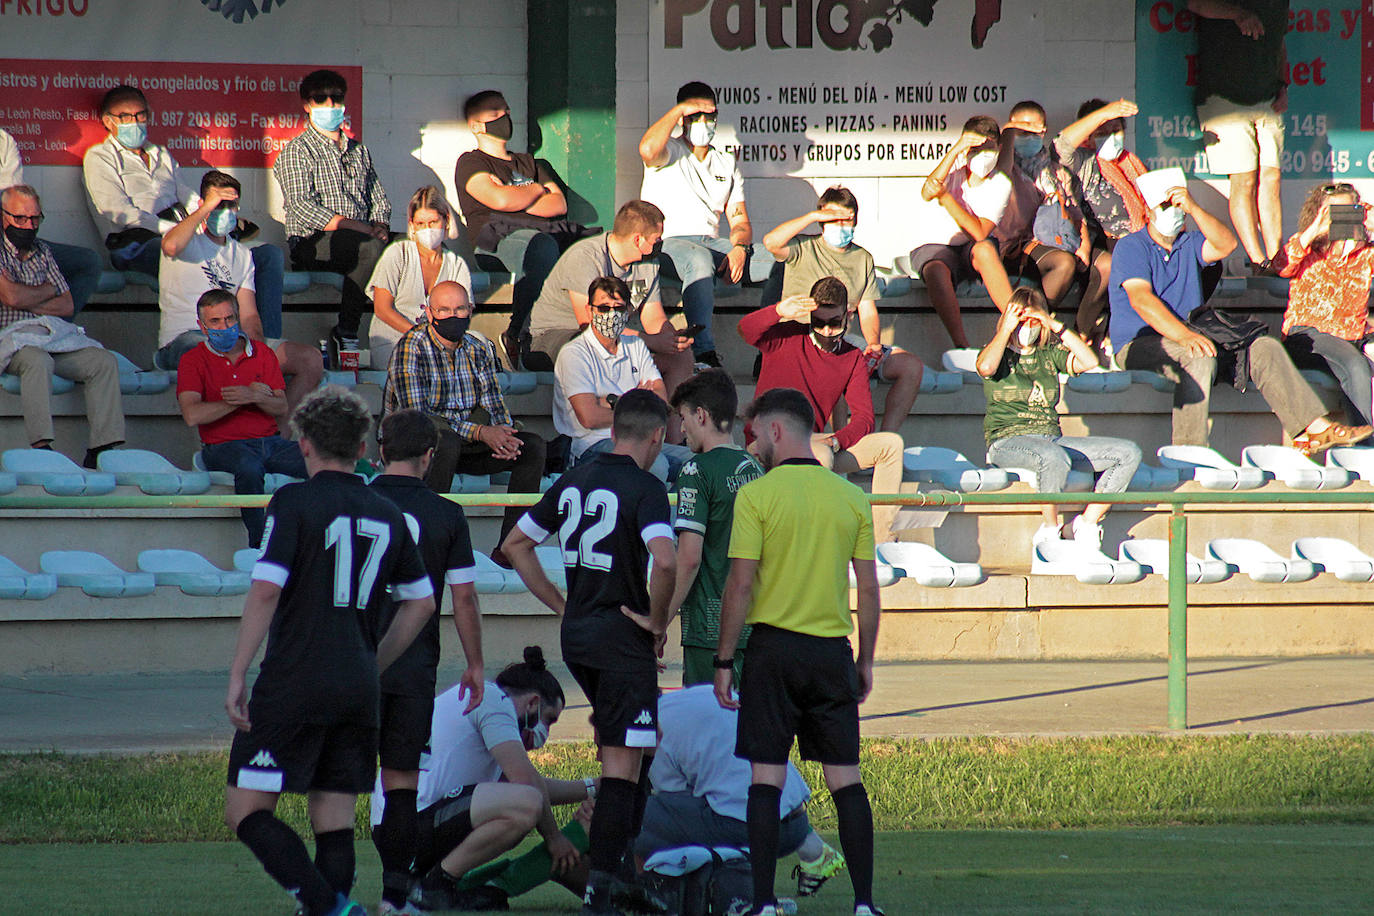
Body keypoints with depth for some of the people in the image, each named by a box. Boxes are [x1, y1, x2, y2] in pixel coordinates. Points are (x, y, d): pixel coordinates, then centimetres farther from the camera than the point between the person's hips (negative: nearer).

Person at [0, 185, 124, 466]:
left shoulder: (42, 252, 21)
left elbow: (67, 305, 14)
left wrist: (27, 301, -3)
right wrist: (47, 290, 5)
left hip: (52, 336, 7)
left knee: (105, 362, -14)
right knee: (38, 360, -39)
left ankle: (101, 451, -23)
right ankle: (41, 449, -48)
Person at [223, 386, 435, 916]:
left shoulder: (294, 503, -6)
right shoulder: (386, 515, 12)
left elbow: (265, 591, -15)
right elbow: (422, 603, 19)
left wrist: (237, 675, -11)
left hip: (294, 685, -6)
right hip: (358, 690, 6)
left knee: (245, 811, -3)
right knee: (334, 822, 9)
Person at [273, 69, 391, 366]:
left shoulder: (359, 152, 24)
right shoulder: (297, 151, 3)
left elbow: (379, 198, 22)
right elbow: (303, 205, -11)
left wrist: (380, 226, -4)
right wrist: (364, 230, -17)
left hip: (362, 237, 6)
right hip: (311, 243, -6)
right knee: (372, 247, -34)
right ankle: (346, 333, -27)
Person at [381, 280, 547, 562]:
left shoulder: (479, 349, 7)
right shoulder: (411, 348, -13)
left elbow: (493, 406, 10)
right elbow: (416, 414, -22)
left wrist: (504, 435, -16)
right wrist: (480, 433, -27)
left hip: (466, 444, 6)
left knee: (534, 446, -9)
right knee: (447, 442, -39)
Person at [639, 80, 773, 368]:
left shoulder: (726, 163, 22)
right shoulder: (670, 152, 7)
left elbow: (739, 219, 15)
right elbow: (648, 150, -21)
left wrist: (739, 248, -9)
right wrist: (679, 109, -8)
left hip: (711, 242, 5)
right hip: (668, 243, -5)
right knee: (700, 260, -42)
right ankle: (703, 353, -50)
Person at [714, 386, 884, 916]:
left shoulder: (756, 495, -6)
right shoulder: (851, 497, 5)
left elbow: (741, 585, -9)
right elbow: (869, 589, 7)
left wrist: (723, 662, -3)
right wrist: (866, 660, 16)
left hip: (774, 647, -3)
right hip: (832, 652, 3)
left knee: (766, 778, 1)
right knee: (845, 779, 6)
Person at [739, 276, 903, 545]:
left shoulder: (853, 359, 11)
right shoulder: (788, 339, -1)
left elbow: (863, 418, 0)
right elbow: (745, 330, -22)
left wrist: (835, 441, -20)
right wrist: (780, 312, -40)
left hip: (814, 441, 6)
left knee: (891, 445, -7)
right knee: (822, 456, -36)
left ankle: (883, 541, -9)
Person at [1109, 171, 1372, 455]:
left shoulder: (1188, 245, 19)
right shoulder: (1131, 247, -2)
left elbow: (1226, 245, -2)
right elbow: (1141, 299, -18)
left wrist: (1193, 208, -13)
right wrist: (1184, 335, -32)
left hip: (1186, 339, 7)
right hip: (1139, 344, -7)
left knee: (1263, 349, -10)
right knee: (1200, 356, -36)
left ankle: (1313, 427, -17)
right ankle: (1189, 455, -41)